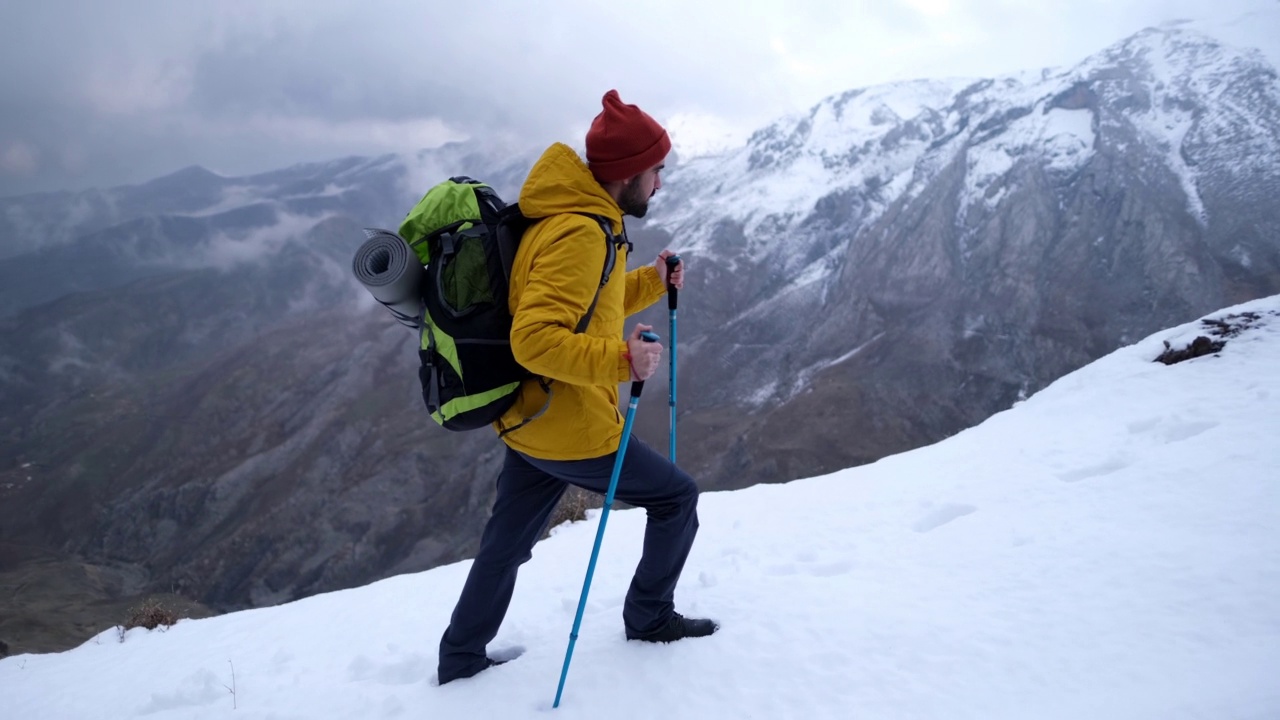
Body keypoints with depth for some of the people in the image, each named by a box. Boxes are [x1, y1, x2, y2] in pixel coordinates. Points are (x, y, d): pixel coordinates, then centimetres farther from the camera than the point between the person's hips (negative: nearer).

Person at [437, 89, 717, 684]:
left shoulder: (569, 217, 10)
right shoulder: (581, 233, -23)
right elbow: (535, 338, -30)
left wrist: (649, 284, 14)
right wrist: (622, 362, -33)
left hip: (531, 422, 10)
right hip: (574, 432, -9)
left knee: (506, 546, 19)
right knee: (677, 496, 11)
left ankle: (460, 660, 33)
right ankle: (649, 618, 27)